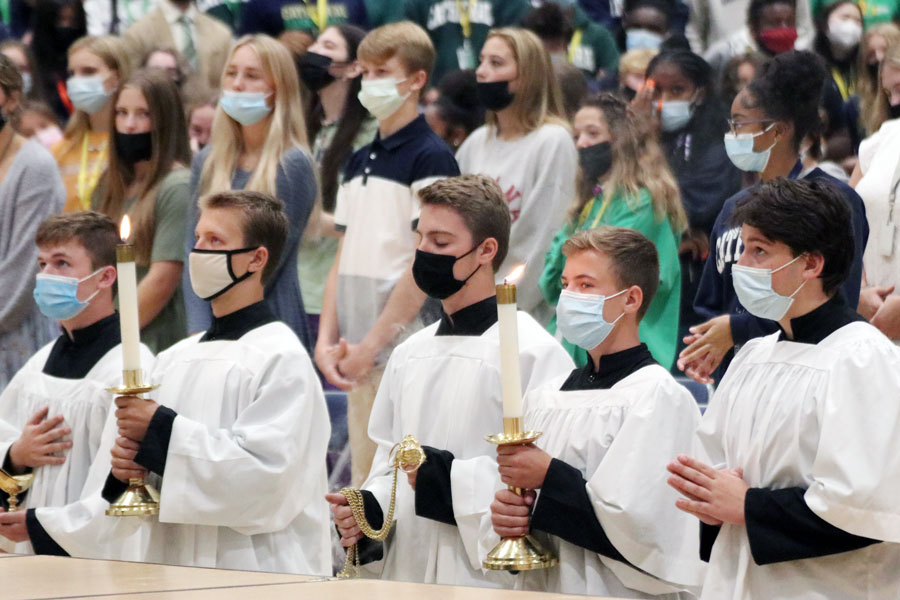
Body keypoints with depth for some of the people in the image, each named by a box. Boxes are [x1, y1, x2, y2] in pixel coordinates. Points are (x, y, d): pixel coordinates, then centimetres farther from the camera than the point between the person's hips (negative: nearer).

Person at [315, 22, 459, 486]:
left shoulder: (430, 158, -7)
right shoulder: (358, 162, 16)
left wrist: (372, 344, -15)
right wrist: (326, 339, 4)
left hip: (406, 347, -7)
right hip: (359, 354, 7)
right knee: (363, 481, 9)